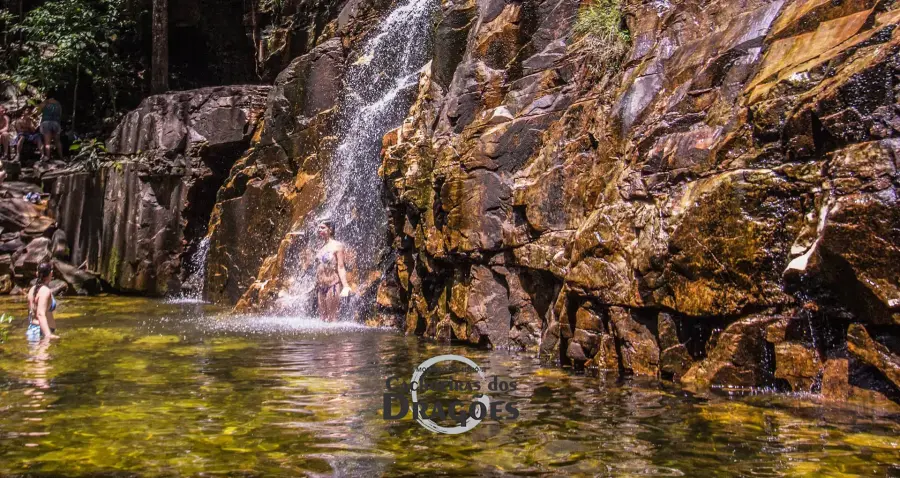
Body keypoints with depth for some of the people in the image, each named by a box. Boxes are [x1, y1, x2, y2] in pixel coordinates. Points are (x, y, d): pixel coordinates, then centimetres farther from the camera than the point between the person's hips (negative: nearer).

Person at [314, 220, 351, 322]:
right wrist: (316, 285, 18)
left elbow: (341, 267, -11)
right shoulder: (321, 247, 15)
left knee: (332, 317, -4)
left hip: (332, 285, -7)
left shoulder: (337, 246, -6)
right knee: (323, 316, 9)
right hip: (321, 286, 7)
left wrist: (345, 286, -19)